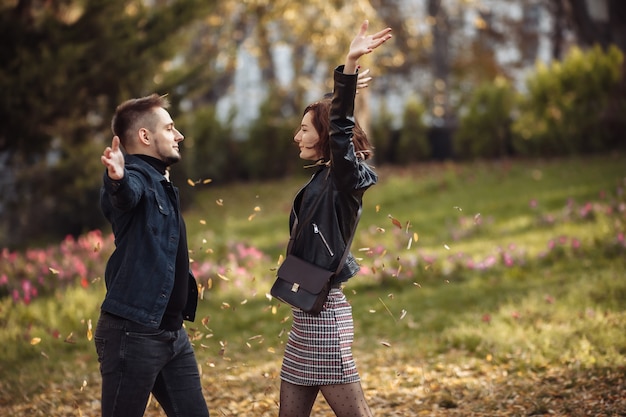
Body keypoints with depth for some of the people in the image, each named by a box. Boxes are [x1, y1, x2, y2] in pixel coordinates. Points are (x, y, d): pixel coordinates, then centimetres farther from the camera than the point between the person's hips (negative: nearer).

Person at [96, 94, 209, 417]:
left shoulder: (159, 182, 17)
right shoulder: (136, 177, -12)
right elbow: (126, 195, -37)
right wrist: (116, 179, -57)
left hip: (172, 332, 9)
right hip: (133, 332, -9)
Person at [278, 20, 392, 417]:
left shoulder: (345, 178, -11)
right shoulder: (324, 177, 12)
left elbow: (341, 131, -28)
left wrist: (351, 64, -37)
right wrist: (348, 72, 31)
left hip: (323, 310, -9)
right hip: (307, 310, 9)